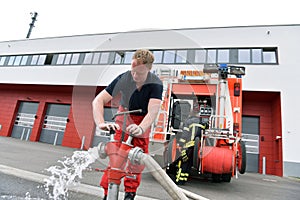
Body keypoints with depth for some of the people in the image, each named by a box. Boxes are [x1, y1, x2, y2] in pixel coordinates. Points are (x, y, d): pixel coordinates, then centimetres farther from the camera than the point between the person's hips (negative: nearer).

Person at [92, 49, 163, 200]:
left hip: (143, 121, 1)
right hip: (124, 116, 0)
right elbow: (98, 100, -29)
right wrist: (101, 123, -46)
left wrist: (141, 128, -58)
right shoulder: (123, 78, -26)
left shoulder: (155, 84, -27)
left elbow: (153, 111, -38)